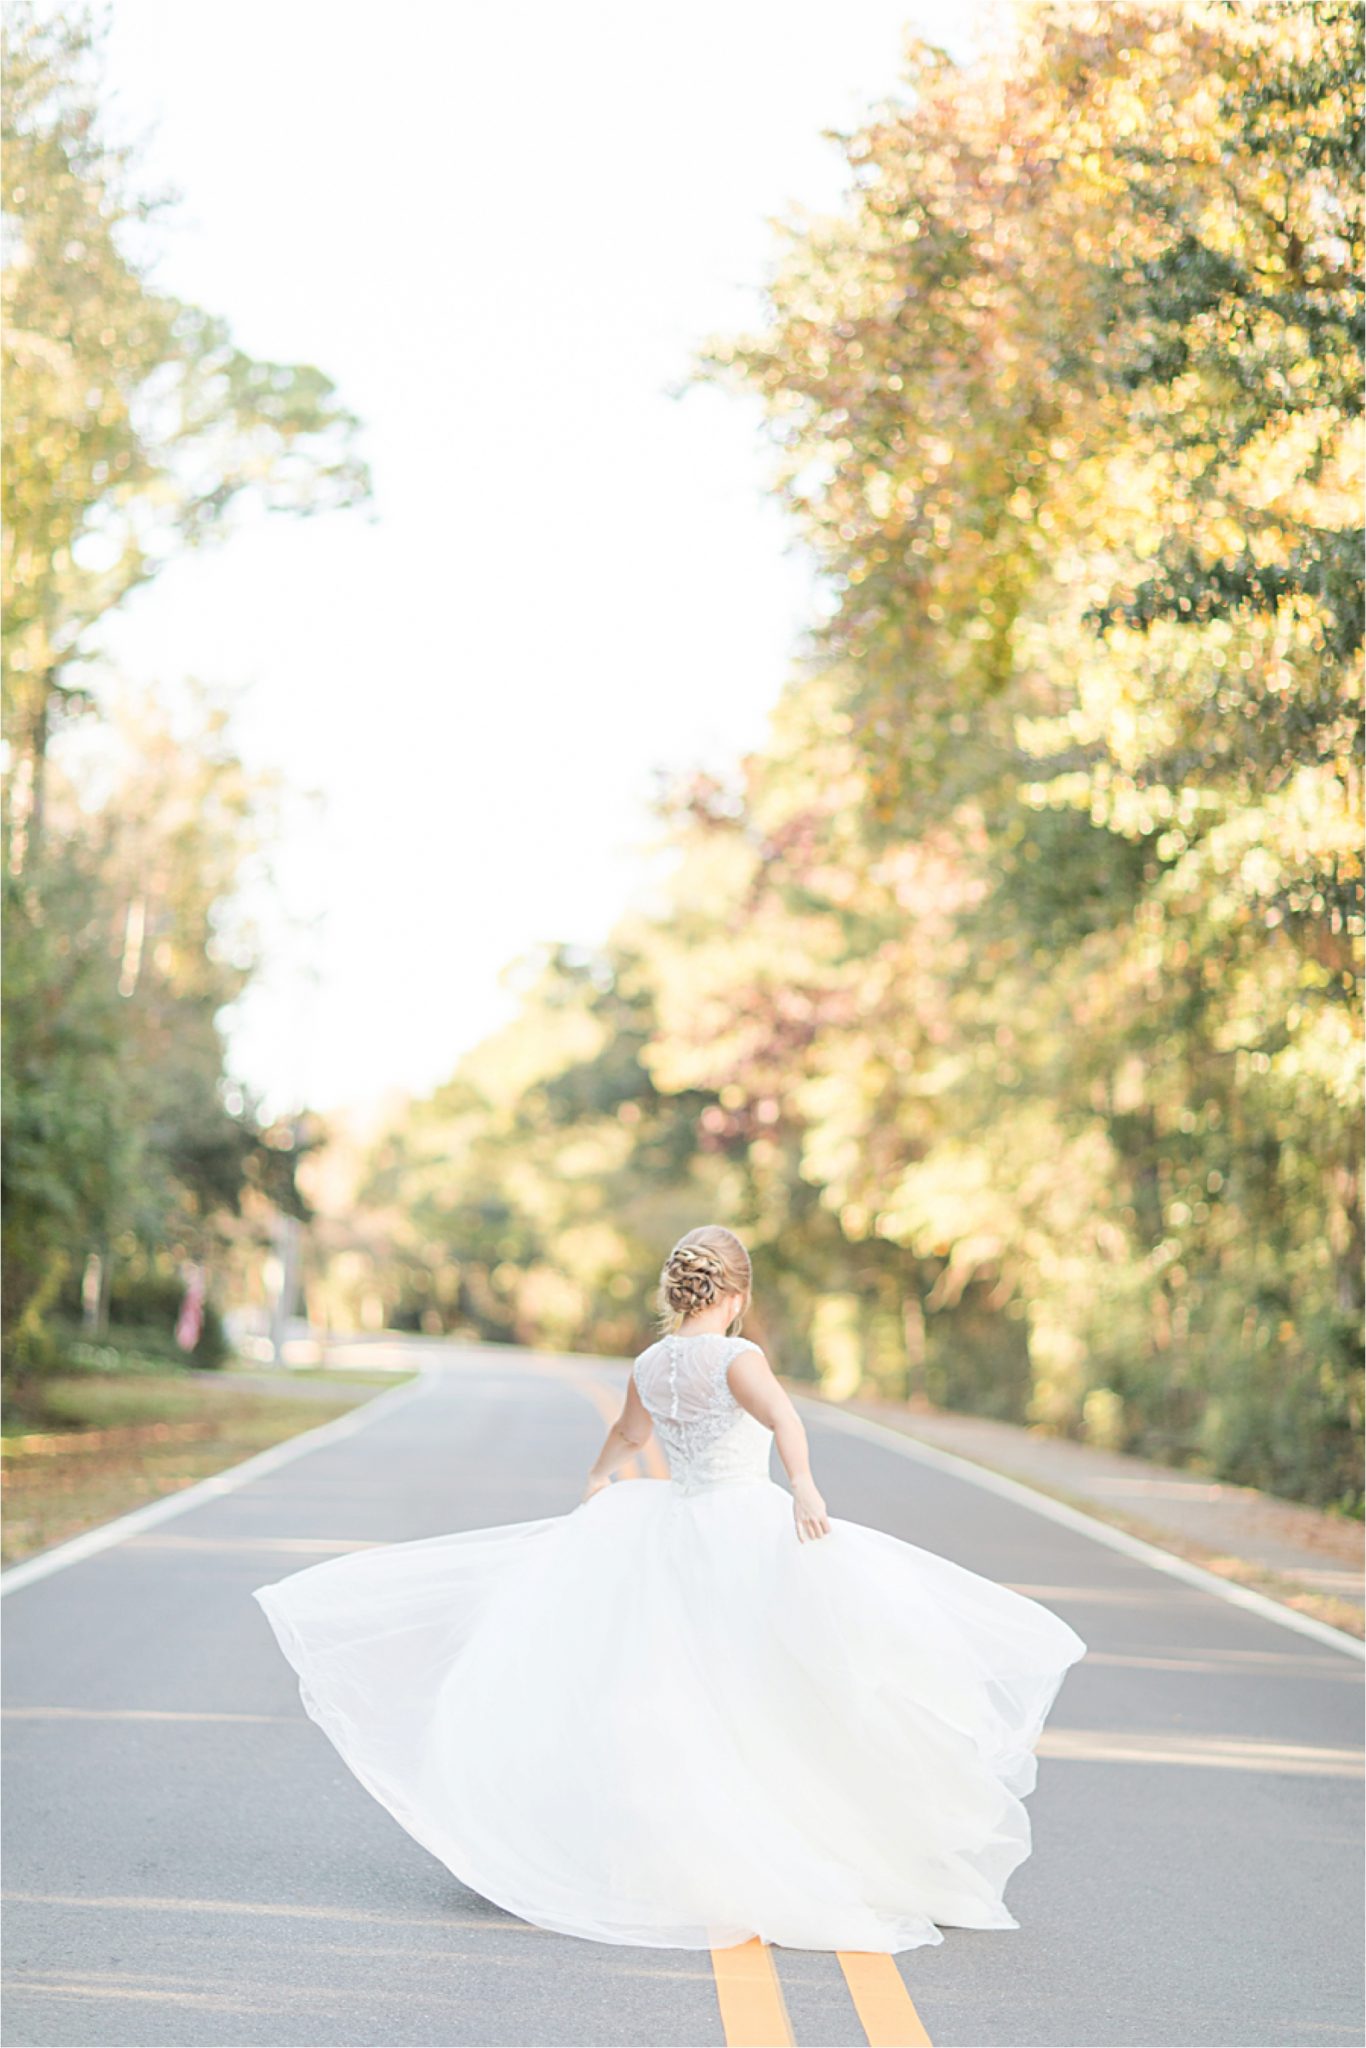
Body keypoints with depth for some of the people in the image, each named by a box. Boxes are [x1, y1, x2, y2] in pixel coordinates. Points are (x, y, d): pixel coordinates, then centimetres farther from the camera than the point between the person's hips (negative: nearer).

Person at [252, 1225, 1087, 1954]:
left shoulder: (649, 1365, 8)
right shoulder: (736, 1356, -11)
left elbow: (624, 1437, 27)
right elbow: (783, 1415, -31)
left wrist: (597, 1487, 46)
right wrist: (803, 1484, -44)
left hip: (674, 1530, 6)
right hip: (749, 1528, -6)